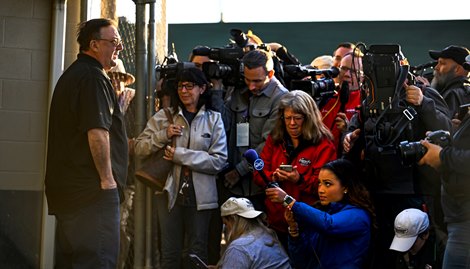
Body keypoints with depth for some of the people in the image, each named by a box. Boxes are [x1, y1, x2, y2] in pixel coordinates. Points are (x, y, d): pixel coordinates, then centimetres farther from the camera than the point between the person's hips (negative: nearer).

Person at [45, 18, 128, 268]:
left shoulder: (70, 75, 19)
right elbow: (97, 131, -21)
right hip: (93, 190, -10)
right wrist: (107, 178, -17)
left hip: (66, 187, 10)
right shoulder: (93, 77, -13)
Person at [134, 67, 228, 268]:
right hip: (170, 191, 1)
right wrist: (163, 135, -14)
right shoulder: (164, 116, 5)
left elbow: (219, 161, -8)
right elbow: (139, 147, 1)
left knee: (196, 253, 11)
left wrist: (181, 155, -13)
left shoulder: (214, 119, 2)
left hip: (200, 195, 0)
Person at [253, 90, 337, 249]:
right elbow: (258, 174, 6)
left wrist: (300, 180, -28)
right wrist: (273, 177, -15)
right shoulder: (274, 140, 10)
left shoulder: (323, 145, -5)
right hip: (275, 222, 4)